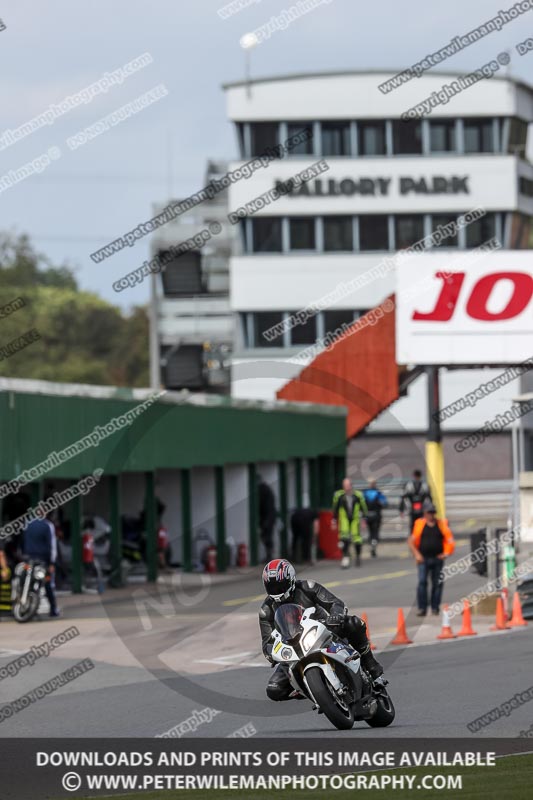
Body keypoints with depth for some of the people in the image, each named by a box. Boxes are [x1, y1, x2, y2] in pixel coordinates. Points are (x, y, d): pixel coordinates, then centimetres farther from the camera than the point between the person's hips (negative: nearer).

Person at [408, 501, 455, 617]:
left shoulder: (441, 525, 7)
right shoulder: (419, 524, 4)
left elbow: (449, 540, 9)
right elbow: (412, 542, 6)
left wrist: (446, 553, -3)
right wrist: (417, 555, -3)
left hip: (437, 559, 1)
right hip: (423, 559, -1)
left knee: (437, 584, 3)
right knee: (422, 582, -10)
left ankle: (435, 607, 12)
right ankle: (422, 608, -7)